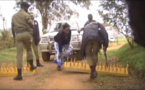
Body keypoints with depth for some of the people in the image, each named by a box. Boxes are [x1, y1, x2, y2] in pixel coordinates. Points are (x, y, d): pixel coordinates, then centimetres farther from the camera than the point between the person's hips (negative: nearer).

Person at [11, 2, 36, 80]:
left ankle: (19, 74, -7)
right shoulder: (26, 15, 0)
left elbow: (12, 28, 17)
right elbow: (31, 26, -6)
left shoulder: (14, 16, 16)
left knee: (19, 54, -3)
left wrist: (14, 37, 22)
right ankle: (31, 66, 28)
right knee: (29, 49, 23)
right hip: (26, 33, -3)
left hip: (18, 35, 3)